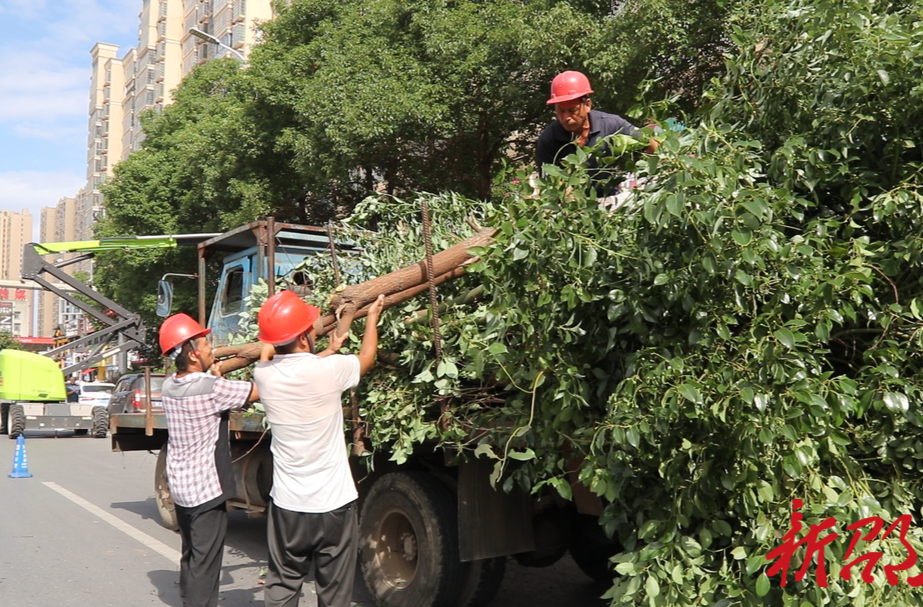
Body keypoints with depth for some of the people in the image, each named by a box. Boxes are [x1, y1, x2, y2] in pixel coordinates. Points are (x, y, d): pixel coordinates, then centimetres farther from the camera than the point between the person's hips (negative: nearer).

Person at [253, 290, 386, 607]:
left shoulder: (264, 374, -7)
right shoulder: (329, 370, -17)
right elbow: (366, 359, 4)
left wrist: (330, 351, 28)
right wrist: (373, 317, 20)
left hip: (287, 504, 3)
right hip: (334, 503, -3)